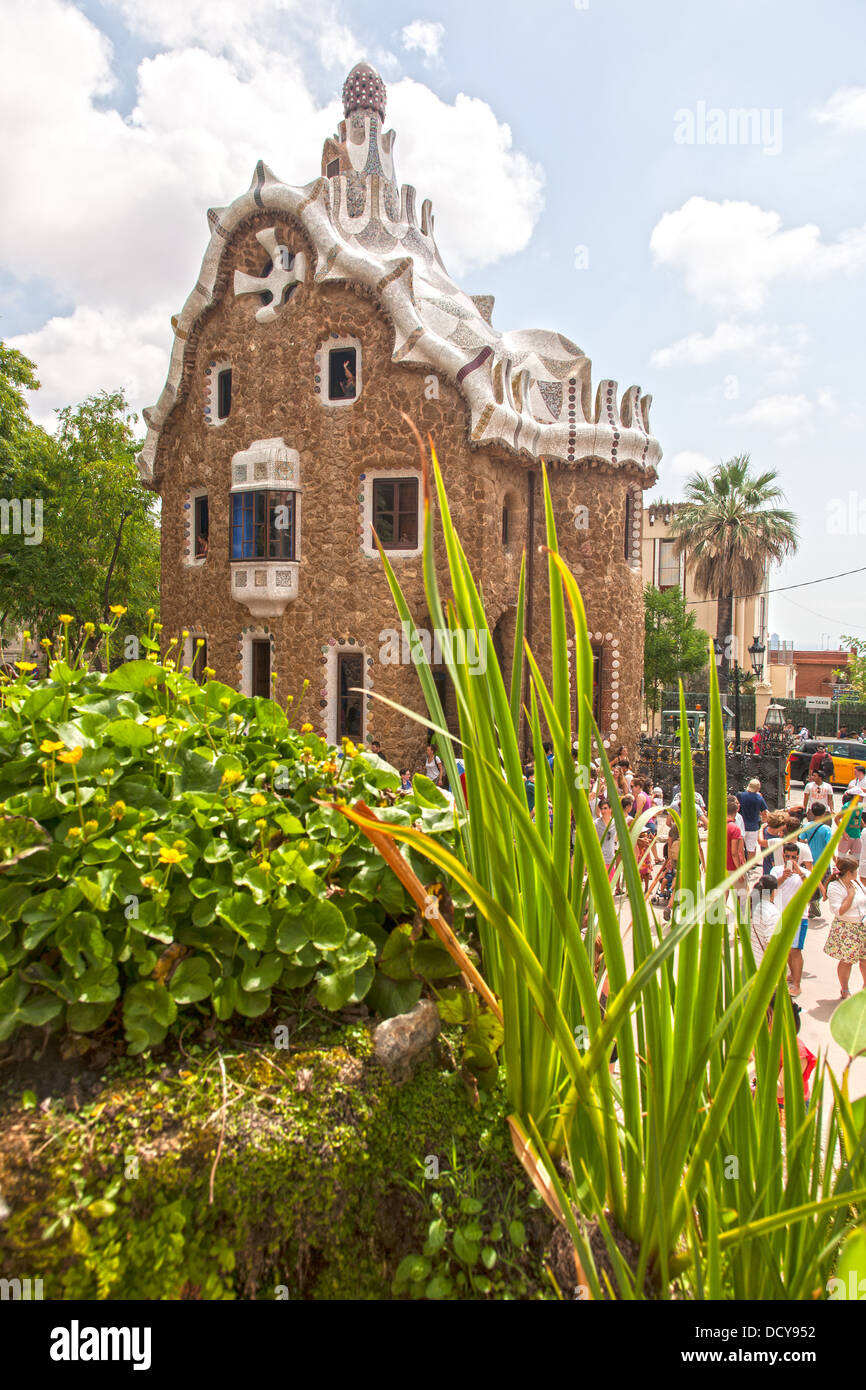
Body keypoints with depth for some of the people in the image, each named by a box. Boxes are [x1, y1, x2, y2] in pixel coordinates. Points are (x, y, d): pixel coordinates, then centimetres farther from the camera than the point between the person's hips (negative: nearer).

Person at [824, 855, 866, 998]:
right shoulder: (834, 887, -16)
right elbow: (839, 911, -22)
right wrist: (850, 895, -19)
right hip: (846, 929, -6)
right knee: (847, 960, 4)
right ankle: (844, 990, 22)